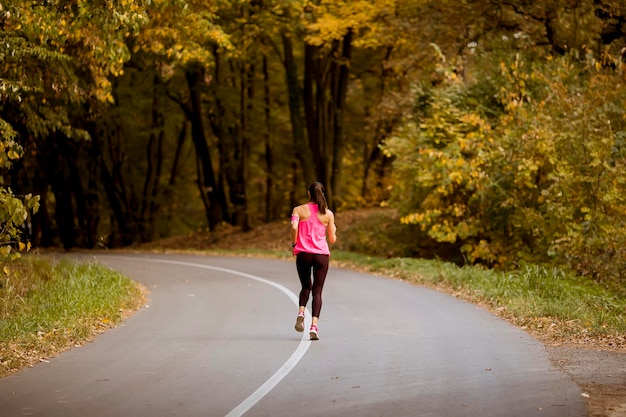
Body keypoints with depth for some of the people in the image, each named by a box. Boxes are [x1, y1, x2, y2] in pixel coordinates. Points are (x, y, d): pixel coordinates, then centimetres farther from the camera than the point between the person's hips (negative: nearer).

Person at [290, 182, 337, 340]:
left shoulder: (298, 210, 2)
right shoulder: (328, 213, 4)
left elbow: (294, 227, -17)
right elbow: (332, 239, 5)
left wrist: (294, 244, -2)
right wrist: (334, 230, 26)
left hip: (303, 254, 0)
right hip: (322, 255, 0)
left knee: (306, 287, 20)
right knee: (317, 291, 4)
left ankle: (301, 313, -7)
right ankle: (314, 326, -10)